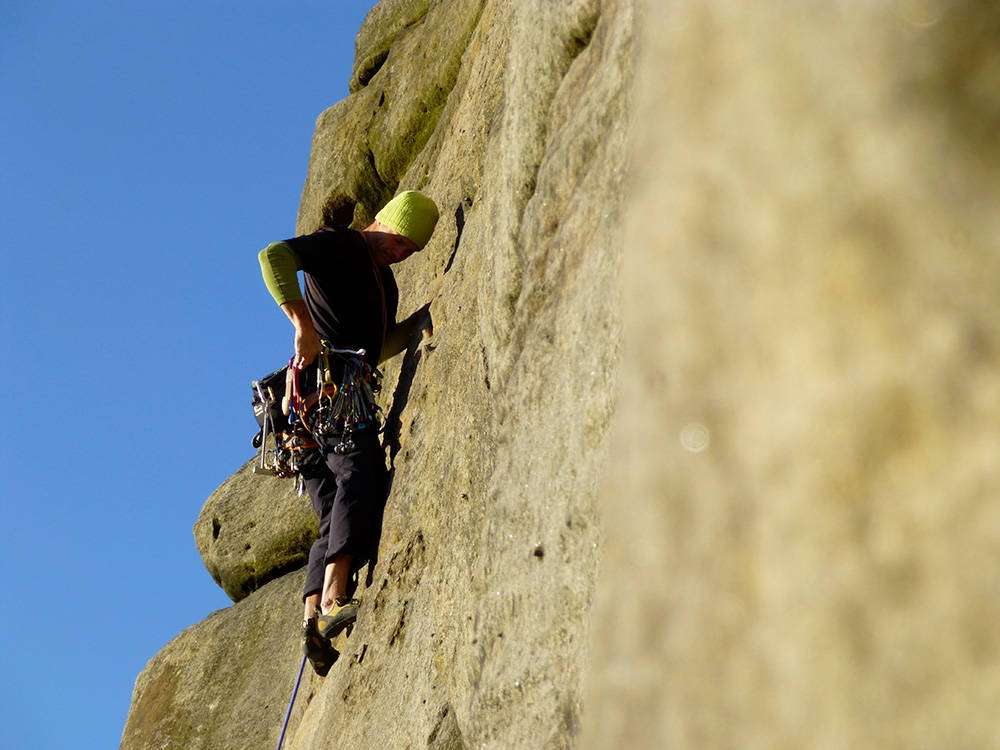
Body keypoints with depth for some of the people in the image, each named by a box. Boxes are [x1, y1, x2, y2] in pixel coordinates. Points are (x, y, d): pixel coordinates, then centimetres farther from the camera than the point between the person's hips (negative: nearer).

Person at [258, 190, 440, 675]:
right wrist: (303, 323, -25)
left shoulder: (386, 284, 29)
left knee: (339, 517, -3)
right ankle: (333, 598, -40)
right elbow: (273, 256, -14)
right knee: (363, 472, -28)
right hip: (324, 381, -9)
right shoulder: (340, 245, 2)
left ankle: (313, 620, -13)